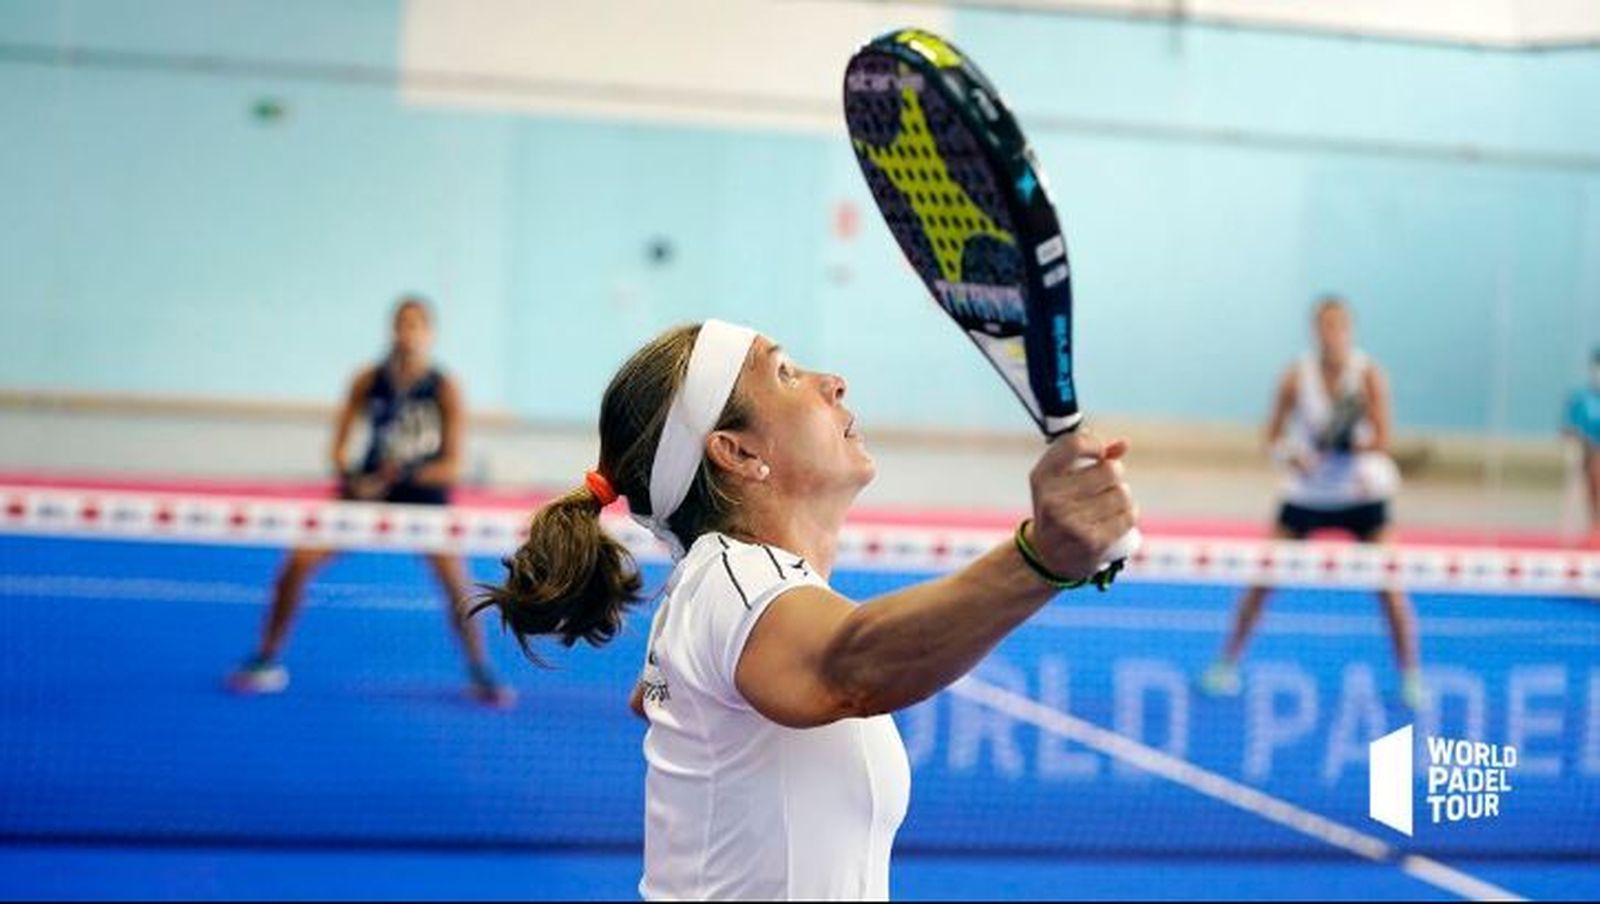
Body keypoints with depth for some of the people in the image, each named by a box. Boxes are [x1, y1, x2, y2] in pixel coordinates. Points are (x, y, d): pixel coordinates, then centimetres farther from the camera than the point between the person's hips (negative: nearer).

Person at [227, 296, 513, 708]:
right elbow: (339, 443, 0)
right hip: (369, 489, 2)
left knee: (456, 582, -20)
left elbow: (453, 464, -13)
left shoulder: (445, 389, -11)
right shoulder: (369, 380, -5)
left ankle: (480, 673, 1)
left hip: (425, 493, -2)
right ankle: (267, 659, 7)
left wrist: (405, 473, -28)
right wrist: (347, 479, -19)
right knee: (299, 562, -10)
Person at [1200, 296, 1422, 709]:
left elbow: (1382, 440, -14)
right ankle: (1227, 664, 10)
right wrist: (1290, 455, -24)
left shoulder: (1369, 374, -10)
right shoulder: (1297, 376, -7)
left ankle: (1410, 679, 5)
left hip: (1363, 492, -1)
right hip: (1307, 491, 1)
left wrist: (1353, 445, -33)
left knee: (1388, 584, -8)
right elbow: (1274, 436, -4)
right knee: (1262, 577, -4)